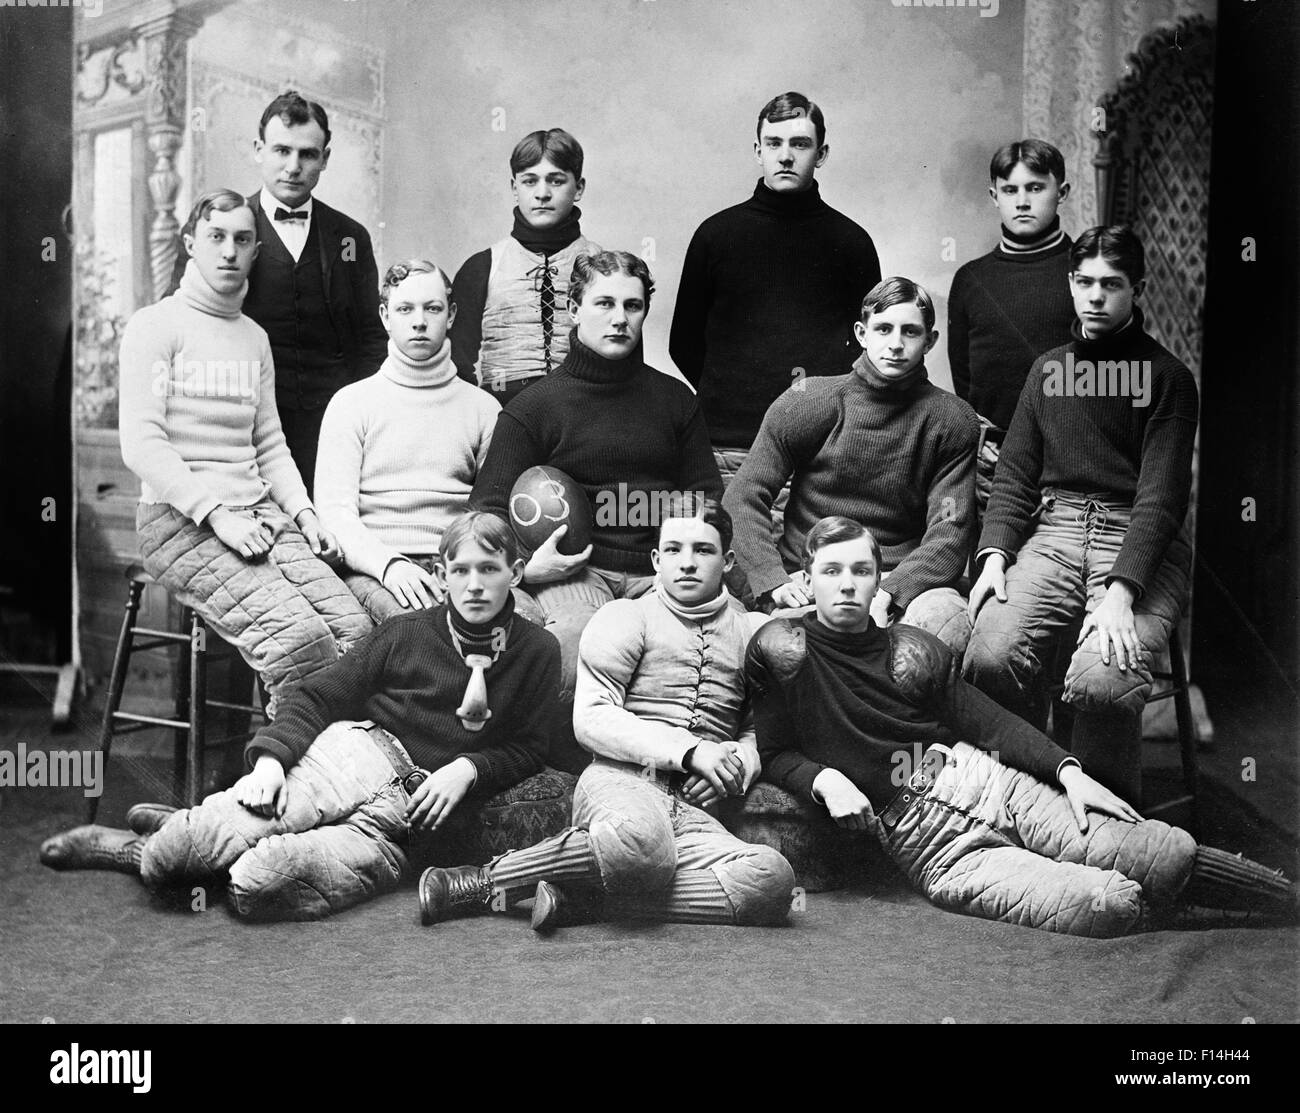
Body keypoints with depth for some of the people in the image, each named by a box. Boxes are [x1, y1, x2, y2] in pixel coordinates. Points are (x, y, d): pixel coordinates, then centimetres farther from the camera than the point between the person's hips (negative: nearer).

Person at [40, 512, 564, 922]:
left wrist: (467, 768, -6)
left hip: (410, 824, -1)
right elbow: (320, 695, 6)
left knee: (257, 885, -25)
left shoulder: (537, 651, 8)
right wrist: (271, 756, -11)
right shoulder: (406, 633, 9)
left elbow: (528, 749, 13)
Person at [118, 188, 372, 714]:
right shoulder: (155, 326, 1)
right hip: (180, 519, -6)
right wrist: (215, 514, -17)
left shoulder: (254, 337, 20)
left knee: (356, 629, -18)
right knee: (300, 637, -27)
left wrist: (303, 511, 4)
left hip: (259, 513, 6)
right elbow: (141, 444, -9)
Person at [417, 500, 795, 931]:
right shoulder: (627, 616, 10)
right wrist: (689, 749, -11)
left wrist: (738, 761, 1)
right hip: (620, 782, -4)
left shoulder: (753, 633, 21)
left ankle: (580, 899, -26)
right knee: (639, 842, -42)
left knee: (772, 879, -30)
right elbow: (590, 717, -1)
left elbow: (759, 730, 27)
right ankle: (489, 880, -19)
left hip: (693, 810, 4)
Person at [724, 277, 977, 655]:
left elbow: (950, 531, -4)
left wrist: (888, 593, -21)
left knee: (949, 624, -33)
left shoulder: (951, 421, 4)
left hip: (906, 578, 1)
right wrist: (774, 581, -12)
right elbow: (742, 499, 3)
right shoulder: (805, 404, 2)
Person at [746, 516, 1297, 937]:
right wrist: (826, 780, -15)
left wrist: (1067, 769, -2)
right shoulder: (781, 649, -1)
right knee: (1108, 902, -23)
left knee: (1168, 854, -12)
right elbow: (776, 756, 5)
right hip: (925, 840, -4)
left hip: (984, 783, 4)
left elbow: (989, 722, 10)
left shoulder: (914, 648, 9)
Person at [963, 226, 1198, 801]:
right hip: (1053, 532, 4)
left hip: (1141, 543, -3)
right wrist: (994, 553, -5)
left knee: (1101, 682, -30)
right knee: (990, 657, -25)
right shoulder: (1047, 368, 18)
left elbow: (1161, 496, -7)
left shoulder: (1166, 377, 4)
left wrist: (1120, 591, -21)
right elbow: (1014, 475, 15)